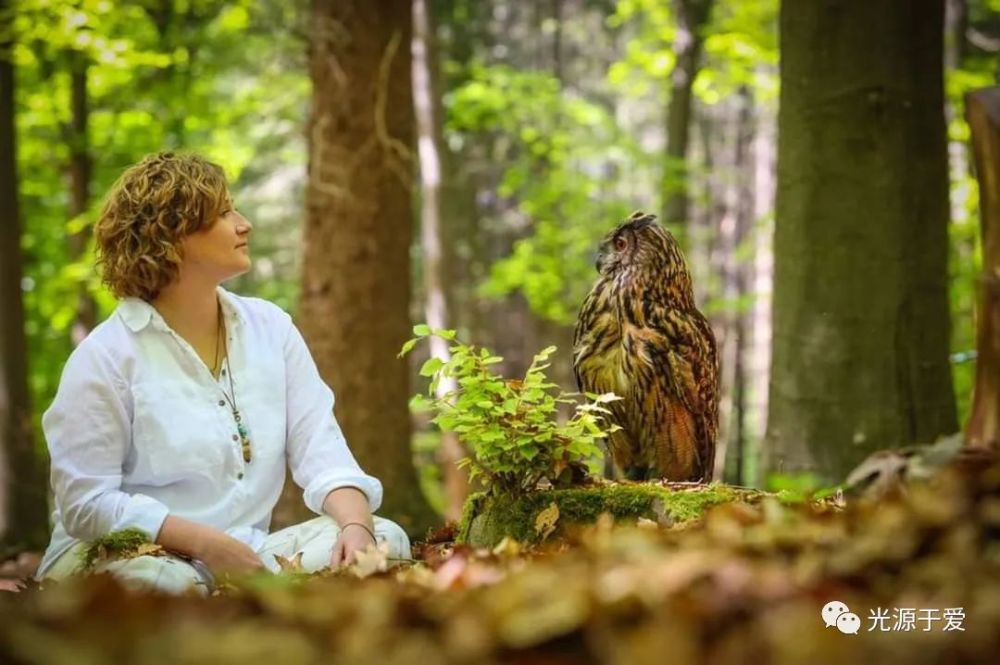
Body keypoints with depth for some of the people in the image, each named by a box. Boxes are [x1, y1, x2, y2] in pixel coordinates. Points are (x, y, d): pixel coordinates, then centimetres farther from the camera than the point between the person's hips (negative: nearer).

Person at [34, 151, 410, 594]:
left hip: (244, 554, 6)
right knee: (174, 584, -41)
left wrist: (356, 525, -20)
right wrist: (206, 544, -25)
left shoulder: (270, 328, 7)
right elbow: (87, 503, -14)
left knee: (385, 538, -16)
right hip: (130, 557, -6)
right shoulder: (106, 357, -9)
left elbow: (320, 447, 1)